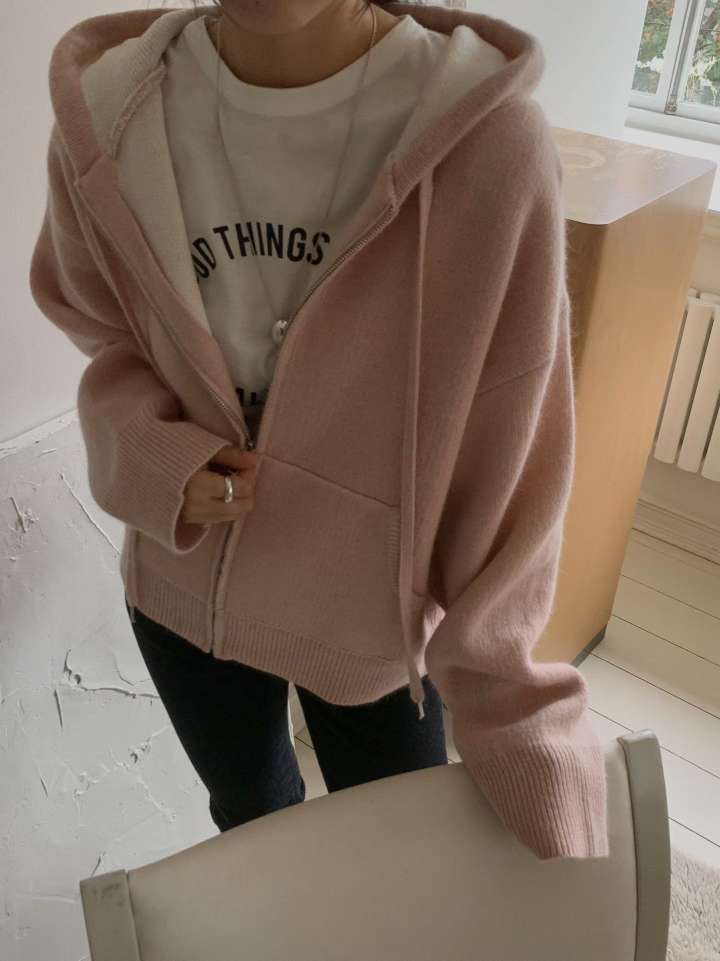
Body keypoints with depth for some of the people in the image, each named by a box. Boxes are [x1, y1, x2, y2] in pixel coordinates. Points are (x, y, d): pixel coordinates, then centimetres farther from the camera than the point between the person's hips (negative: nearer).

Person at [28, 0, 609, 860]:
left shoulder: (490, 139, -26)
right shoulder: (108, 114, -15)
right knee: (246, 811, 32)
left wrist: (513, 721, -14)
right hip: (182, 589, 3)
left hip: (378, 613, -2)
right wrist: (148, 452, -19)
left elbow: (511, 456, -19)